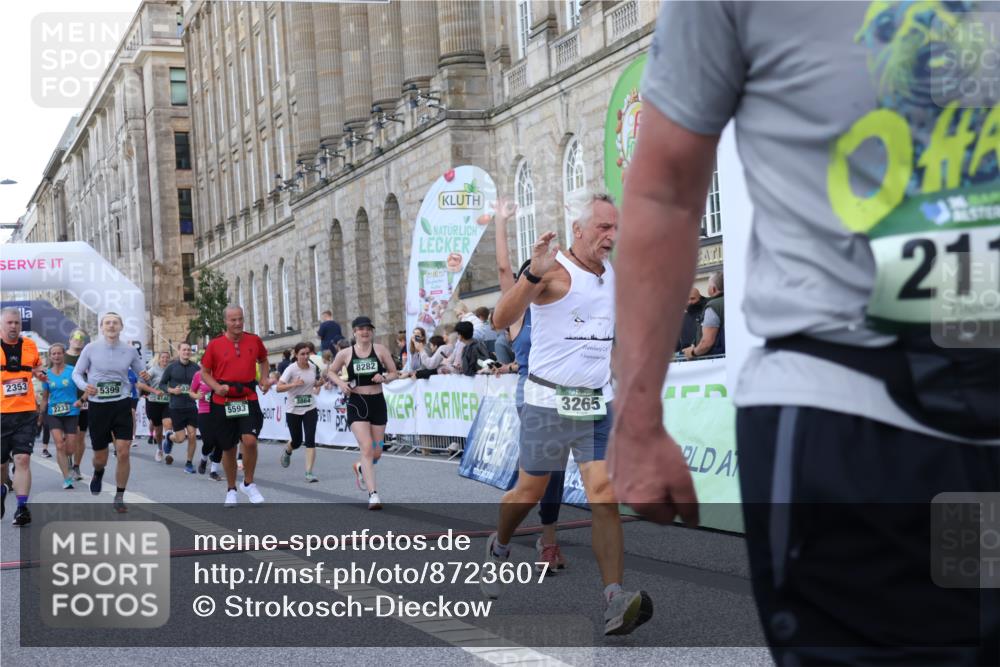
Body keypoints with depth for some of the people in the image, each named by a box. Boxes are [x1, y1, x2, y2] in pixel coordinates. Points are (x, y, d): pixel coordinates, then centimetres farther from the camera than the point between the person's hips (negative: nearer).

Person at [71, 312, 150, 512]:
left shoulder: (129, 350, 1)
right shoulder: (91, 348, -4)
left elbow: (140, 372, 12)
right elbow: (77, 373, 4)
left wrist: (145, 377, -12)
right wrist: (84, 386, -18)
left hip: (121, 405, 1)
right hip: (98, 406, 0)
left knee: (123, 452, -11)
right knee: (100, 457, 8)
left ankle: (119, 497, 5)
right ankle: (98, 473, 47)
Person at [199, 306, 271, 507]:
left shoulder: (254, 341, 3)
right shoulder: (215, 344, -2)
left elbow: (263, 360, 23)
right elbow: (204, 372, 5)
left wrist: (264, 379, 6)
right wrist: (217, 387, -12)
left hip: (248, 400, 0)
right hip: (223, 402, 0)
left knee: (249, 440, -20)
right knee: (228, 448, 8)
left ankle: (249, 483, 1)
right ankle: (231, 490, 27)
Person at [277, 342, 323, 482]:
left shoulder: (313, 367, 1)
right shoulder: (291, 369, -13)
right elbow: (279, 387, -18)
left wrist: (320, 383, -3)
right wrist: (293, 384, -33)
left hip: (310, 409, 3)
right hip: (293, 410, -3)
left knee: (310, 440, -11)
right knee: (297, 441, 8)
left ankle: (309, 472, -10)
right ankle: (287, 451, 46)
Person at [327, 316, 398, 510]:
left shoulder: (381, 350, 0)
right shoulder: (345, 354, -1)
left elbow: (394, 373, 6)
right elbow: (331, 372, 14)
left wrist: (384, 378, -15)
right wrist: (340, 383, -5)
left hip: (377, 402, 2)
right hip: (356, 404, -2)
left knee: (377, 453, 10)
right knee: (367, 449, -16)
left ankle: (360, 467, 45)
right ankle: (373, 494, -15)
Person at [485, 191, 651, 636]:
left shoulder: (615, 277, 9)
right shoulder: (553, 271, -12)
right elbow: (502, 318, -27)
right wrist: (533, 274, -40)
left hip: (599, 404, 4)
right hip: (548, 402, -4)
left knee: (604, 494, -9)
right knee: (530, 492, 10)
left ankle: (616, 601, -16)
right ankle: (498, 548, 42)